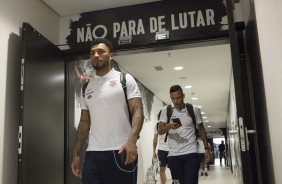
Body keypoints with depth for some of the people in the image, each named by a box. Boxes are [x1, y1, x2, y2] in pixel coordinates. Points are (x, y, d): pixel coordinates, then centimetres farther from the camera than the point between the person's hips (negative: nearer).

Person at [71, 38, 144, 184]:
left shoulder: (125, 79, 2)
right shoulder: (86, 87, 15)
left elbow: (137, 111, -7)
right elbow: (84, 122, 17)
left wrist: (132, 140, -23)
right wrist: (76, 154, 11)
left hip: (120, 152, -4)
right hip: (92, 154, 4)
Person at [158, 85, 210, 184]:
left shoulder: (194, 109, 1)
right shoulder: (166, 110, 1)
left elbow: (201, 129, 11)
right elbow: (160, 131, -3)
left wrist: (206, 148, 5)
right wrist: (169, 126, -24)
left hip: (191, 154, -1)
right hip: (173, 155, 2)